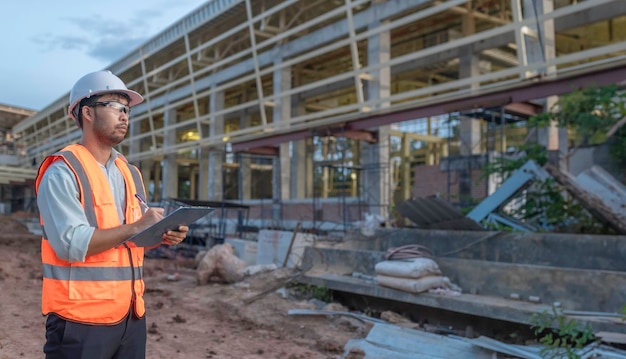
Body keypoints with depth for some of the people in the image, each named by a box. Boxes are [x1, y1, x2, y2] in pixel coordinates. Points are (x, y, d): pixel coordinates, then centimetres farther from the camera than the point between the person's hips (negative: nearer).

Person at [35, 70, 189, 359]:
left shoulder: (131, 173, 12)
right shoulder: (62, 172, -11)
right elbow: (71, 244, -21)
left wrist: (162, 235, -3)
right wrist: (135, 227, -22)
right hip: (81, 318, -7)